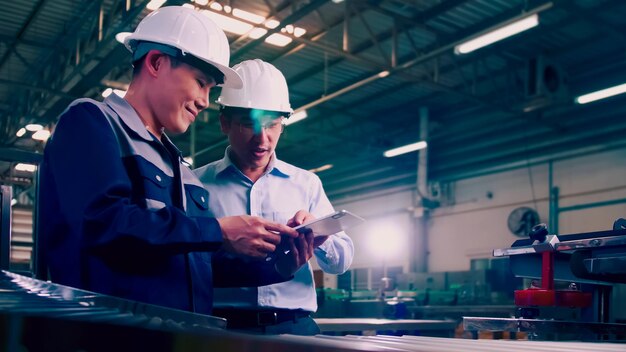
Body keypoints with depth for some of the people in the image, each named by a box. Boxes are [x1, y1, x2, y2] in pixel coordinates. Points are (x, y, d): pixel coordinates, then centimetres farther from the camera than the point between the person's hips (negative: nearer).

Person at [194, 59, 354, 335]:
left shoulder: (306, 183, 14)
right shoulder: (198, 185, 7)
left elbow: (341, 261, 14)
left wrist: (319, 240, -7)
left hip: (295, 327, 2)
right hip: (224, 327, -2)